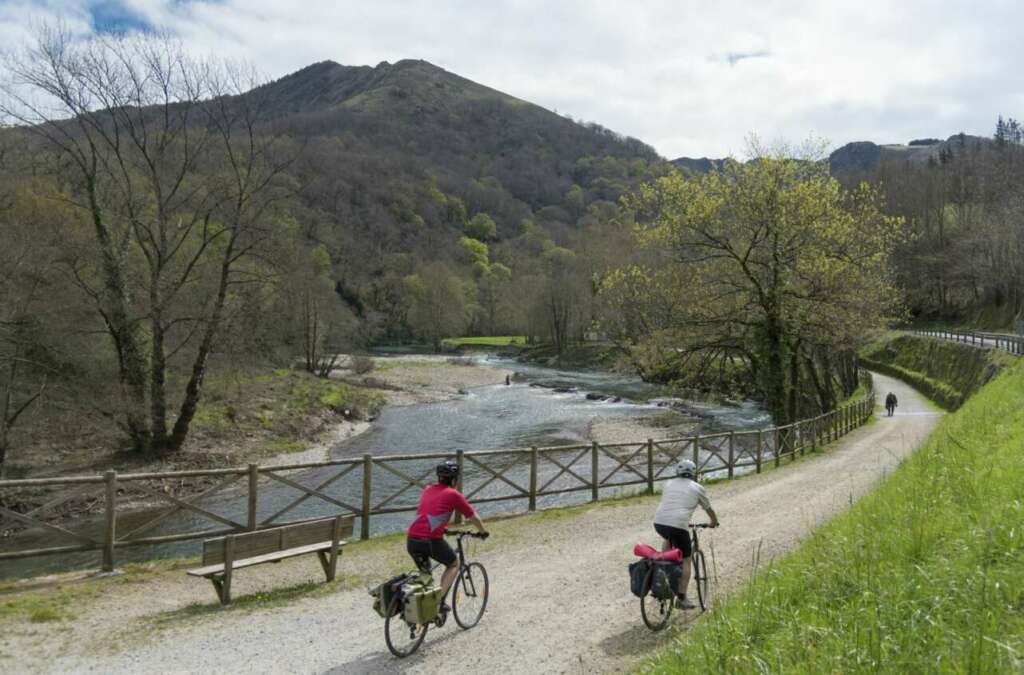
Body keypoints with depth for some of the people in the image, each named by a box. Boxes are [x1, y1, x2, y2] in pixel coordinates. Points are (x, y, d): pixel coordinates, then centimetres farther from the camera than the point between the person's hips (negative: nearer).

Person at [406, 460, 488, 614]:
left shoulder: (428, 490, 21)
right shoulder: (453, 494, 4)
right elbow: (473, 517, 14)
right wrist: (484, 532, 32)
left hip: (411, 540, 5)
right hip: (431, 540, -5)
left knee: (424, 572, 29)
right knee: (454, 565, 19)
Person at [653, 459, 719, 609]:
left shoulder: (669, 484, 23)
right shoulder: (697, 488, 12)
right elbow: (709, 509, 25)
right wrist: (714, 522, 45)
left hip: (659, 522, 4)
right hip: (678, 525, -4)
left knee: (668, 540, 36)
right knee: (685, 560, 8)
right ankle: (681, 598, 4)